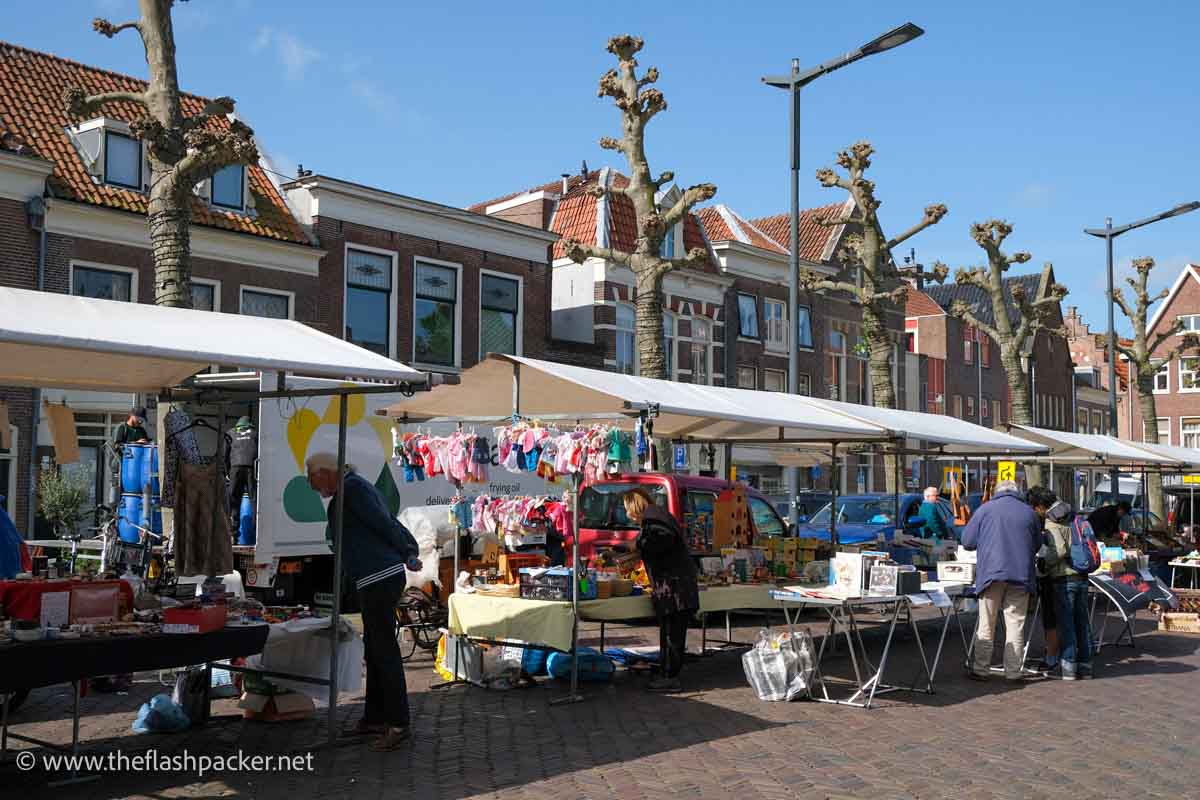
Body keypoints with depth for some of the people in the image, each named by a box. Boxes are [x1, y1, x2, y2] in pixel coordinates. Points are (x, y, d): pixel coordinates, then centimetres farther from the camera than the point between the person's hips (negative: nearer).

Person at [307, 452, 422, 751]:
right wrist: (411, 553, 9)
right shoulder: (354, 488, 19)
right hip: (382, 578, 10)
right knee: (374, 648, 15)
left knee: (384, 650, -6)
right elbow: (393, 524, 18)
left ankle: (398, 723, -2)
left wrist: (407, 555, 2)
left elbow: (384, 524, -12)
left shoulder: (352, 487, -10)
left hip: (380, 578, -10)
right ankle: (375, 718, 24)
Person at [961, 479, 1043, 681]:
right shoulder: (1029, 512, 8)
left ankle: (980, 669, 5)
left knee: (986, 625, 4)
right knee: (1015, 625, 7)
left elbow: (967, 542, 3)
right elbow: (1037, 545, 17)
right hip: (1021, 574, 2)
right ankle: (1014, 671, 9)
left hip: (991, 573, -1)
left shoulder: (985, 509, 2)